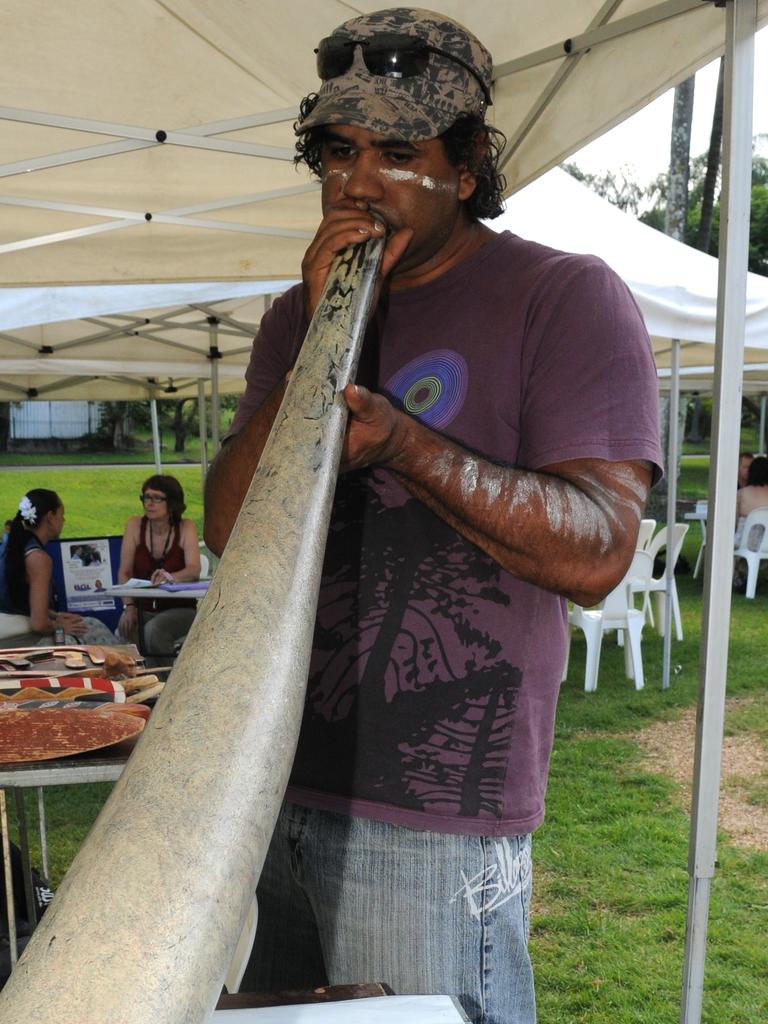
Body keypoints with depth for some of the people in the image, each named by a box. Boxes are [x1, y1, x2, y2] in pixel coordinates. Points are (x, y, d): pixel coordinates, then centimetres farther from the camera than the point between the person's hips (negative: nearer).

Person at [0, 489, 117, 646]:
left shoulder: (13, 547, 8)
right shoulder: (39, 557, -20)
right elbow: (39, 624, -23)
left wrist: (55, 616, 11)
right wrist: (59, 626, -5)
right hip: (20, 642, -9)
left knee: (93, 625, 13)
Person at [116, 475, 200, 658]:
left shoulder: (185, 527, -4)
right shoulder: (135, 525, 0)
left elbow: (194, 569, -18)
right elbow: (124, 572, -2)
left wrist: (170, 577, -39)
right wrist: (129, 606, -17)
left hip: (179, 609, -2)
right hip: (143, 610, 2)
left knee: (153, 630, -31)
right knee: (126, 628, -29)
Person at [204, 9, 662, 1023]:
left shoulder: (566, 296, -7)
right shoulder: (295, 316, 10)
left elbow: (596, 552, -16)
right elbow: (228, 527, -1)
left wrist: (403, 442, -29)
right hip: (267, 786, 6)